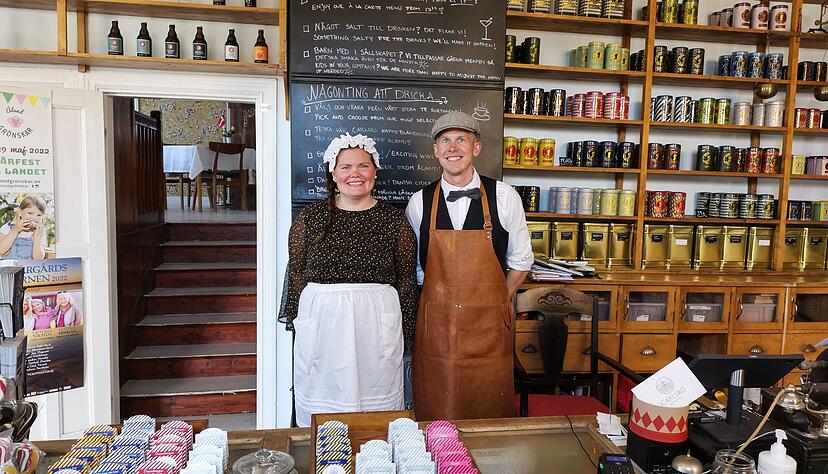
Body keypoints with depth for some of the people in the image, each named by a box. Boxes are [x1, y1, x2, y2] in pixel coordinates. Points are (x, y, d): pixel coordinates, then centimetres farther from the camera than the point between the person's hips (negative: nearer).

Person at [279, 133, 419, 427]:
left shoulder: (394, 220, 2)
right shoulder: (310, 218, 3)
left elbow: (406, 279, 6)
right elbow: (296, 273, 8)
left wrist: (405, 330, 4)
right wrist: (297, 322, 5)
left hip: (377, 323, 0)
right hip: (320, 319, 1)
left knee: (376, 395, 7)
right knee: (322, 396, 9)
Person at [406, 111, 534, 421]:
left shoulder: (503, 197, -2)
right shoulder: (419, 203, 1)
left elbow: (521, 261, 8)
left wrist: (497, 301, 4)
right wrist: (442, 298, 6)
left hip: (489, 325, 0)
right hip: (435, 325, 1)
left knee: (491, 418, 9)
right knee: (434, 420, 8)